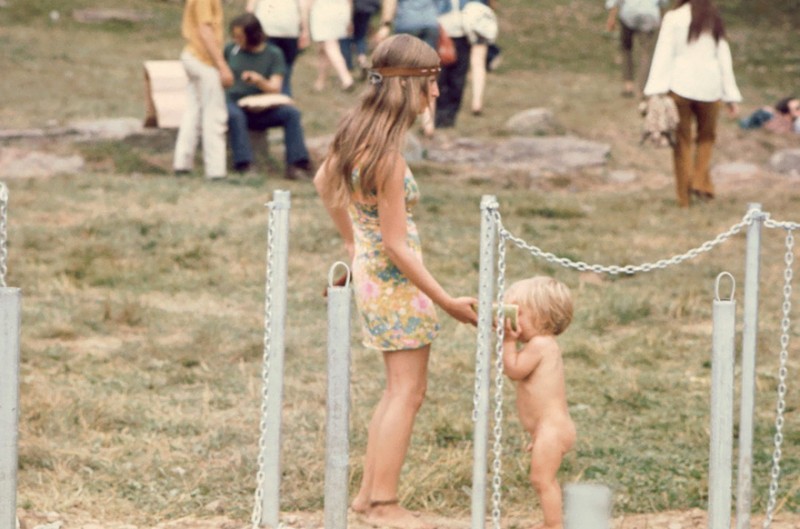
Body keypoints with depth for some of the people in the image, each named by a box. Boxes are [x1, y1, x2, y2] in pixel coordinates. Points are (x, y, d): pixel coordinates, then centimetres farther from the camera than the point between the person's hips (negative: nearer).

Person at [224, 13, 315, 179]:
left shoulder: (273, 54, 3)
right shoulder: (231, 49, 7)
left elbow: (275, 88, -6)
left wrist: (259, 80, -24)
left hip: (261, 111, 1)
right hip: (235, 105, -1)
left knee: (292, 112, -26)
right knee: (235, 115, -37)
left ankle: (296, 165, -26)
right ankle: (243, 165, -39)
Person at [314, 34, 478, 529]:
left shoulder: (357, 131, 0)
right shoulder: (387, 156, -26)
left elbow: (324, 182, 19)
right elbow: (397, 246, -23)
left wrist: (352, 241, 27)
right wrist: (447, 301, -16)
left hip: (371, 271, 9)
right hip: (396, 281, -9)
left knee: (401, 388, 19)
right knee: (407, 391, 1)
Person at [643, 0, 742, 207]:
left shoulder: (673, 18, -2)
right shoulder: (714, 19, 6)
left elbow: (664, 54, -9)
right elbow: (724, 58, 7)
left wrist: (655, 90, -12)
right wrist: (731, 96, 9)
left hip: (680, 84, -2)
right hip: (709, 86, 2)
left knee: (682, 142, 7)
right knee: (706, 136, 20)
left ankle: (684, 197, 7)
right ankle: (700, 183, 3)